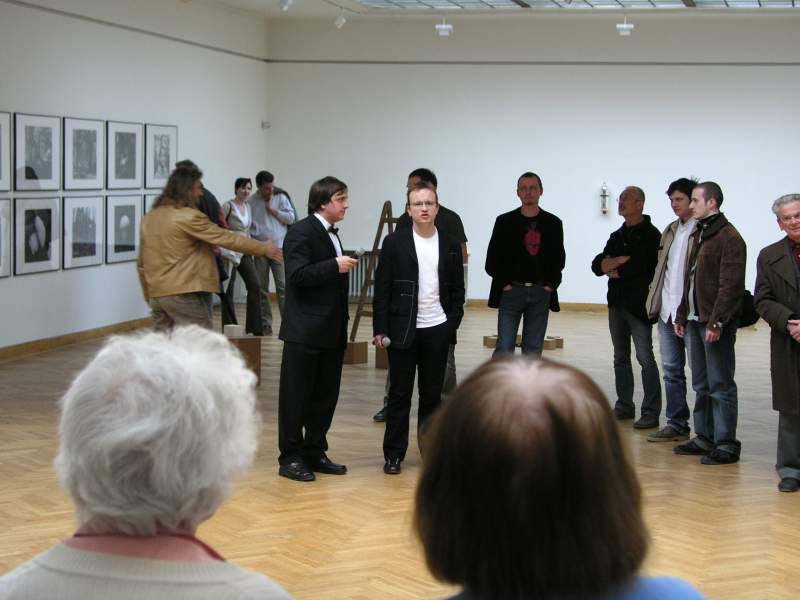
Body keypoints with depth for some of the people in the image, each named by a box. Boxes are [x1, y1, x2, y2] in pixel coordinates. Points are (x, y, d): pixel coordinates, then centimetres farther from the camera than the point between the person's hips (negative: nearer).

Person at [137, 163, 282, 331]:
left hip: (156, 294, 8)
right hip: (184, 293, -8)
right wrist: (263, 248, 0)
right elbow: (226, 238, -8)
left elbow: (141, 263, 18)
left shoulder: (149, 217, 13)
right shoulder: (189, 217, -11)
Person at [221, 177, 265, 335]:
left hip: (245, 251, 6)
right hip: (231, 251, -6)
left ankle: (254, 327, 4)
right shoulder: (228, 206, -8)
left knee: (254, 285, -2)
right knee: (229, 289, -1)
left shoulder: (248, 206, 12)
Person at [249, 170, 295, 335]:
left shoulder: (281, 197, 5)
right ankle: (265, 324, 12)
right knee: (261, 288, 4)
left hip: (279, 248, -1)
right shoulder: (250, 202, 2)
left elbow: (291, 218, 0)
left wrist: (272, 210, -6)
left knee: (283, 286, -7)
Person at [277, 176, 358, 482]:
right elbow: (298, 275, -21)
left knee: (325, 396, 11)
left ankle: (315, 453, 20)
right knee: (296, 396, -1)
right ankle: (290, 457, 5)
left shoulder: (331, 234, 17)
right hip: (305, 331, -8)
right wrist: (335, 266, -20)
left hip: (331, 332, 8)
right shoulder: (302, 232, -10)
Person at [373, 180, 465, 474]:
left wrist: (453, 322, 0)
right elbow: (382, 290, -3)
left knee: (432, 394, 9)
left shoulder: (450, 246, 5)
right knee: (399, 394, 3)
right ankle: (393, 454, 10)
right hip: (403, 330, -2)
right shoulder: (395, 243, -3)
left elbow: (457, 290, 10)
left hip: (437, 331, 2)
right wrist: (379, 329, -7)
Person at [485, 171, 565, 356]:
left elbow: (559, 258, 11)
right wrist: (504, 284, -6)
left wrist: (551, 285, 0)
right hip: (511, 291, -2)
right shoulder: (505, 222, 2)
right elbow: (492, 260, 2)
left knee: (533, 350, 6)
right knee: (504, 348, -5)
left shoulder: (553, 223, 7)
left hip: (541, 293, 2)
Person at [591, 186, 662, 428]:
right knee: (621, 358, 12)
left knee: (645, 358, -9)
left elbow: (639, 267, -18)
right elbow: (597, 265, 7)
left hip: (639, 305, -8)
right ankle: (624, 406, 20)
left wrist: (612, 270, -3)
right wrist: (622, 260, -11)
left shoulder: (650, 235, -7)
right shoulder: (617, 236, 17)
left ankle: (651, 412, -8)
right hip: (617, 303, 8)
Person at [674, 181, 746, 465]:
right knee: (701, 385, 13)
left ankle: (726, 444, 0)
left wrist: (716, 321, -21)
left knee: (720, 385, -5)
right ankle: (704, 438, 20)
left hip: (716, 324, -9)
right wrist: (682, 316, 18)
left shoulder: (729, 237, -11)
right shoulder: (698, 235, 17)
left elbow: (730, 285, -17)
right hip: (695, 322, 9)